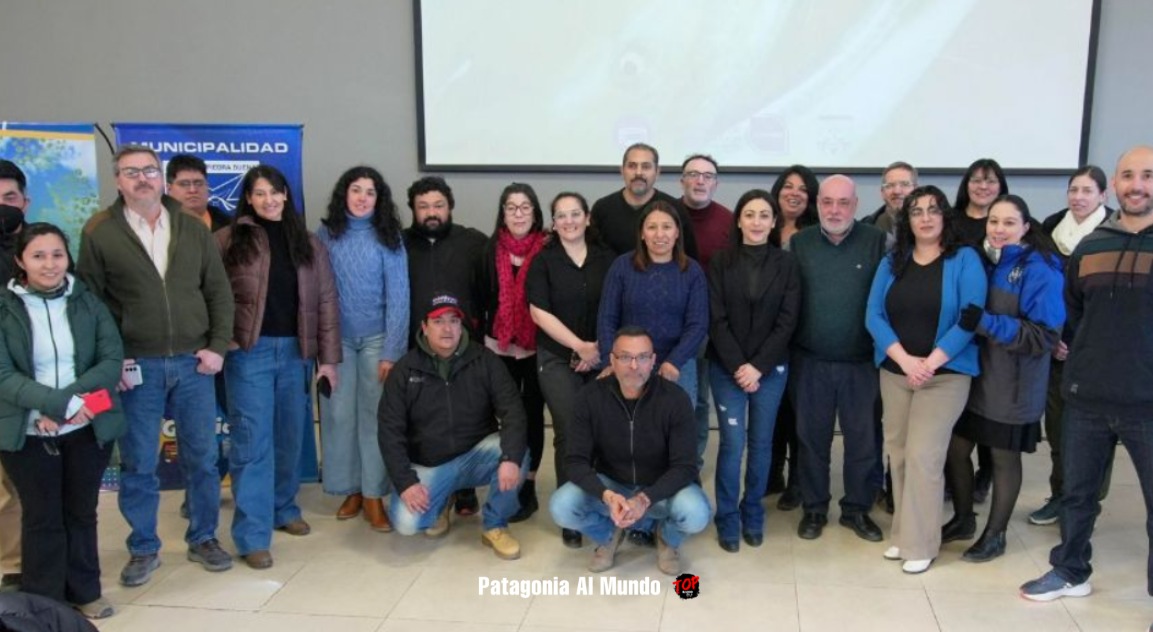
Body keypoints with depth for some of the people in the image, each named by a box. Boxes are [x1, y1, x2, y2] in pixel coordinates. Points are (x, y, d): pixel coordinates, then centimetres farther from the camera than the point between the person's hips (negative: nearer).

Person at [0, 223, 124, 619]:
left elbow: (112, 361, -5)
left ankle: (84, 592, 27)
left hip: (88, 428, 2)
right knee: (42, 518, 8)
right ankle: (43, 603, 21)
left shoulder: (88, 303, 1)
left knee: (81, 512, 13)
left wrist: (66, 400, -19)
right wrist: (61, 402, -25)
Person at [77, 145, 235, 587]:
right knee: (138, 464, 7)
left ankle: (203, 539, 25)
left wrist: (217, 346, -1)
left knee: (202, 457, 9)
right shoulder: (99, 232, -1)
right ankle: (143, 549, 22)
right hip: (136, 367, -2)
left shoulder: (193, 229, 6)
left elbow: (219, 292, 8)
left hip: (193, 363, 2)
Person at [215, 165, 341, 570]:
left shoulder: (308, 244, 8)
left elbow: (326, 301, 6)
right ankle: (252, 536, 2)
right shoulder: (229, 240, 1)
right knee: (253, 442, -3)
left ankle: (284, 509, 31)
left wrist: (328, 357, 1)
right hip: (249, 352, -3)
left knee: (291, 437, 12)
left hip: (295, 351, 3)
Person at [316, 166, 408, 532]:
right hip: (336, 338, 1)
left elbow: (398, 296, -4)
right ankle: (350, 490, 16)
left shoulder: (389, 238, -1)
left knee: (375, 414, -1)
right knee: (339, 414, 4)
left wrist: (392, 351, -10)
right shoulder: (326, 234, 3)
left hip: (376, 339, -1)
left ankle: (374, 495, 6)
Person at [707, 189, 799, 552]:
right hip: (727, 368, -1)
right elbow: (716, 321, -5)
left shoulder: (786, 265, 1)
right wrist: (738, 366, -13)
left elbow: (787, 322, -3)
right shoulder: (720, 264, 0)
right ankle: (728, 520, 11)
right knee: (732, 442, -3)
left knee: (761, 442, 8)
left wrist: (758, 366, -11)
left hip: (771, 368, 1)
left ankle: (753, 515, 24)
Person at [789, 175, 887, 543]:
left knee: (862, 438, 9)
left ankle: (857, 509, 26)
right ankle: (814, 508, 26)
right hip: (810, 360, 1)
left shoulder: (877, 242, -3)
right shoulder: (799, 243, 2)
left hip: (861, 361, -1)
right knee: (812, 437, 11)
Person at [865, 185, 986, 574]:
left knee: (923, 455, -8)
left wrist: (931, 362, -18)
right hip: (895, 372, 4)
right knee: (898, 453, 8)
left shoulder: (964, 260, -3)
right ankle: (902, 533, 21)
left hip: (946, 374, -4)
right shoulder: (892, 262, 8)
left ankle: (920, 543, 5)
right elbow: (874, 315, 0)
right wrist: (905, 359, -13)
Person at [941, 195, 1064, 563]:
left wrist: (987, 323, -28)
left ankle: (995, 535, 26)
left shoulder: (1040, 271, -14)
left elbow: (1046, 336, -20)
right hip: (971, 373, 5)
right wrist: (967, 322, -7)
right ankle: (963, 519, 33)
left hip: (1013, 384, -5)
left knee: (1003, 458, 9)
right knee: (955, 448, 11)